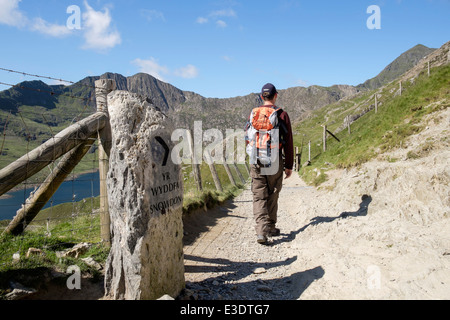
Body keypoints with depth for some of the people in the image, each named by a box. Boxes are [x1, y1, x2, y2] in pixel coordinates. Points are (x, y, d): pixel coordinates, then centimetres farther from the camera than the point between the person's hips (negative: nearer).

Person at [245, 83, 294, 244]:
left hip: (256, 162, 1)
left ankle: (261, 231, -9)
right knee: (272, 196, 14)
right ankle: (271, 228, 25)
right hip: (275, 162, -1)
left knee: (259, 197, 3)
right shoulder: (282, 114, -3)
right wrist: (289, 165, 3)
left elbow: (248, 138, 12)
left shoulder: (253, 113, 5)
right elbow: (288, 142, -3)